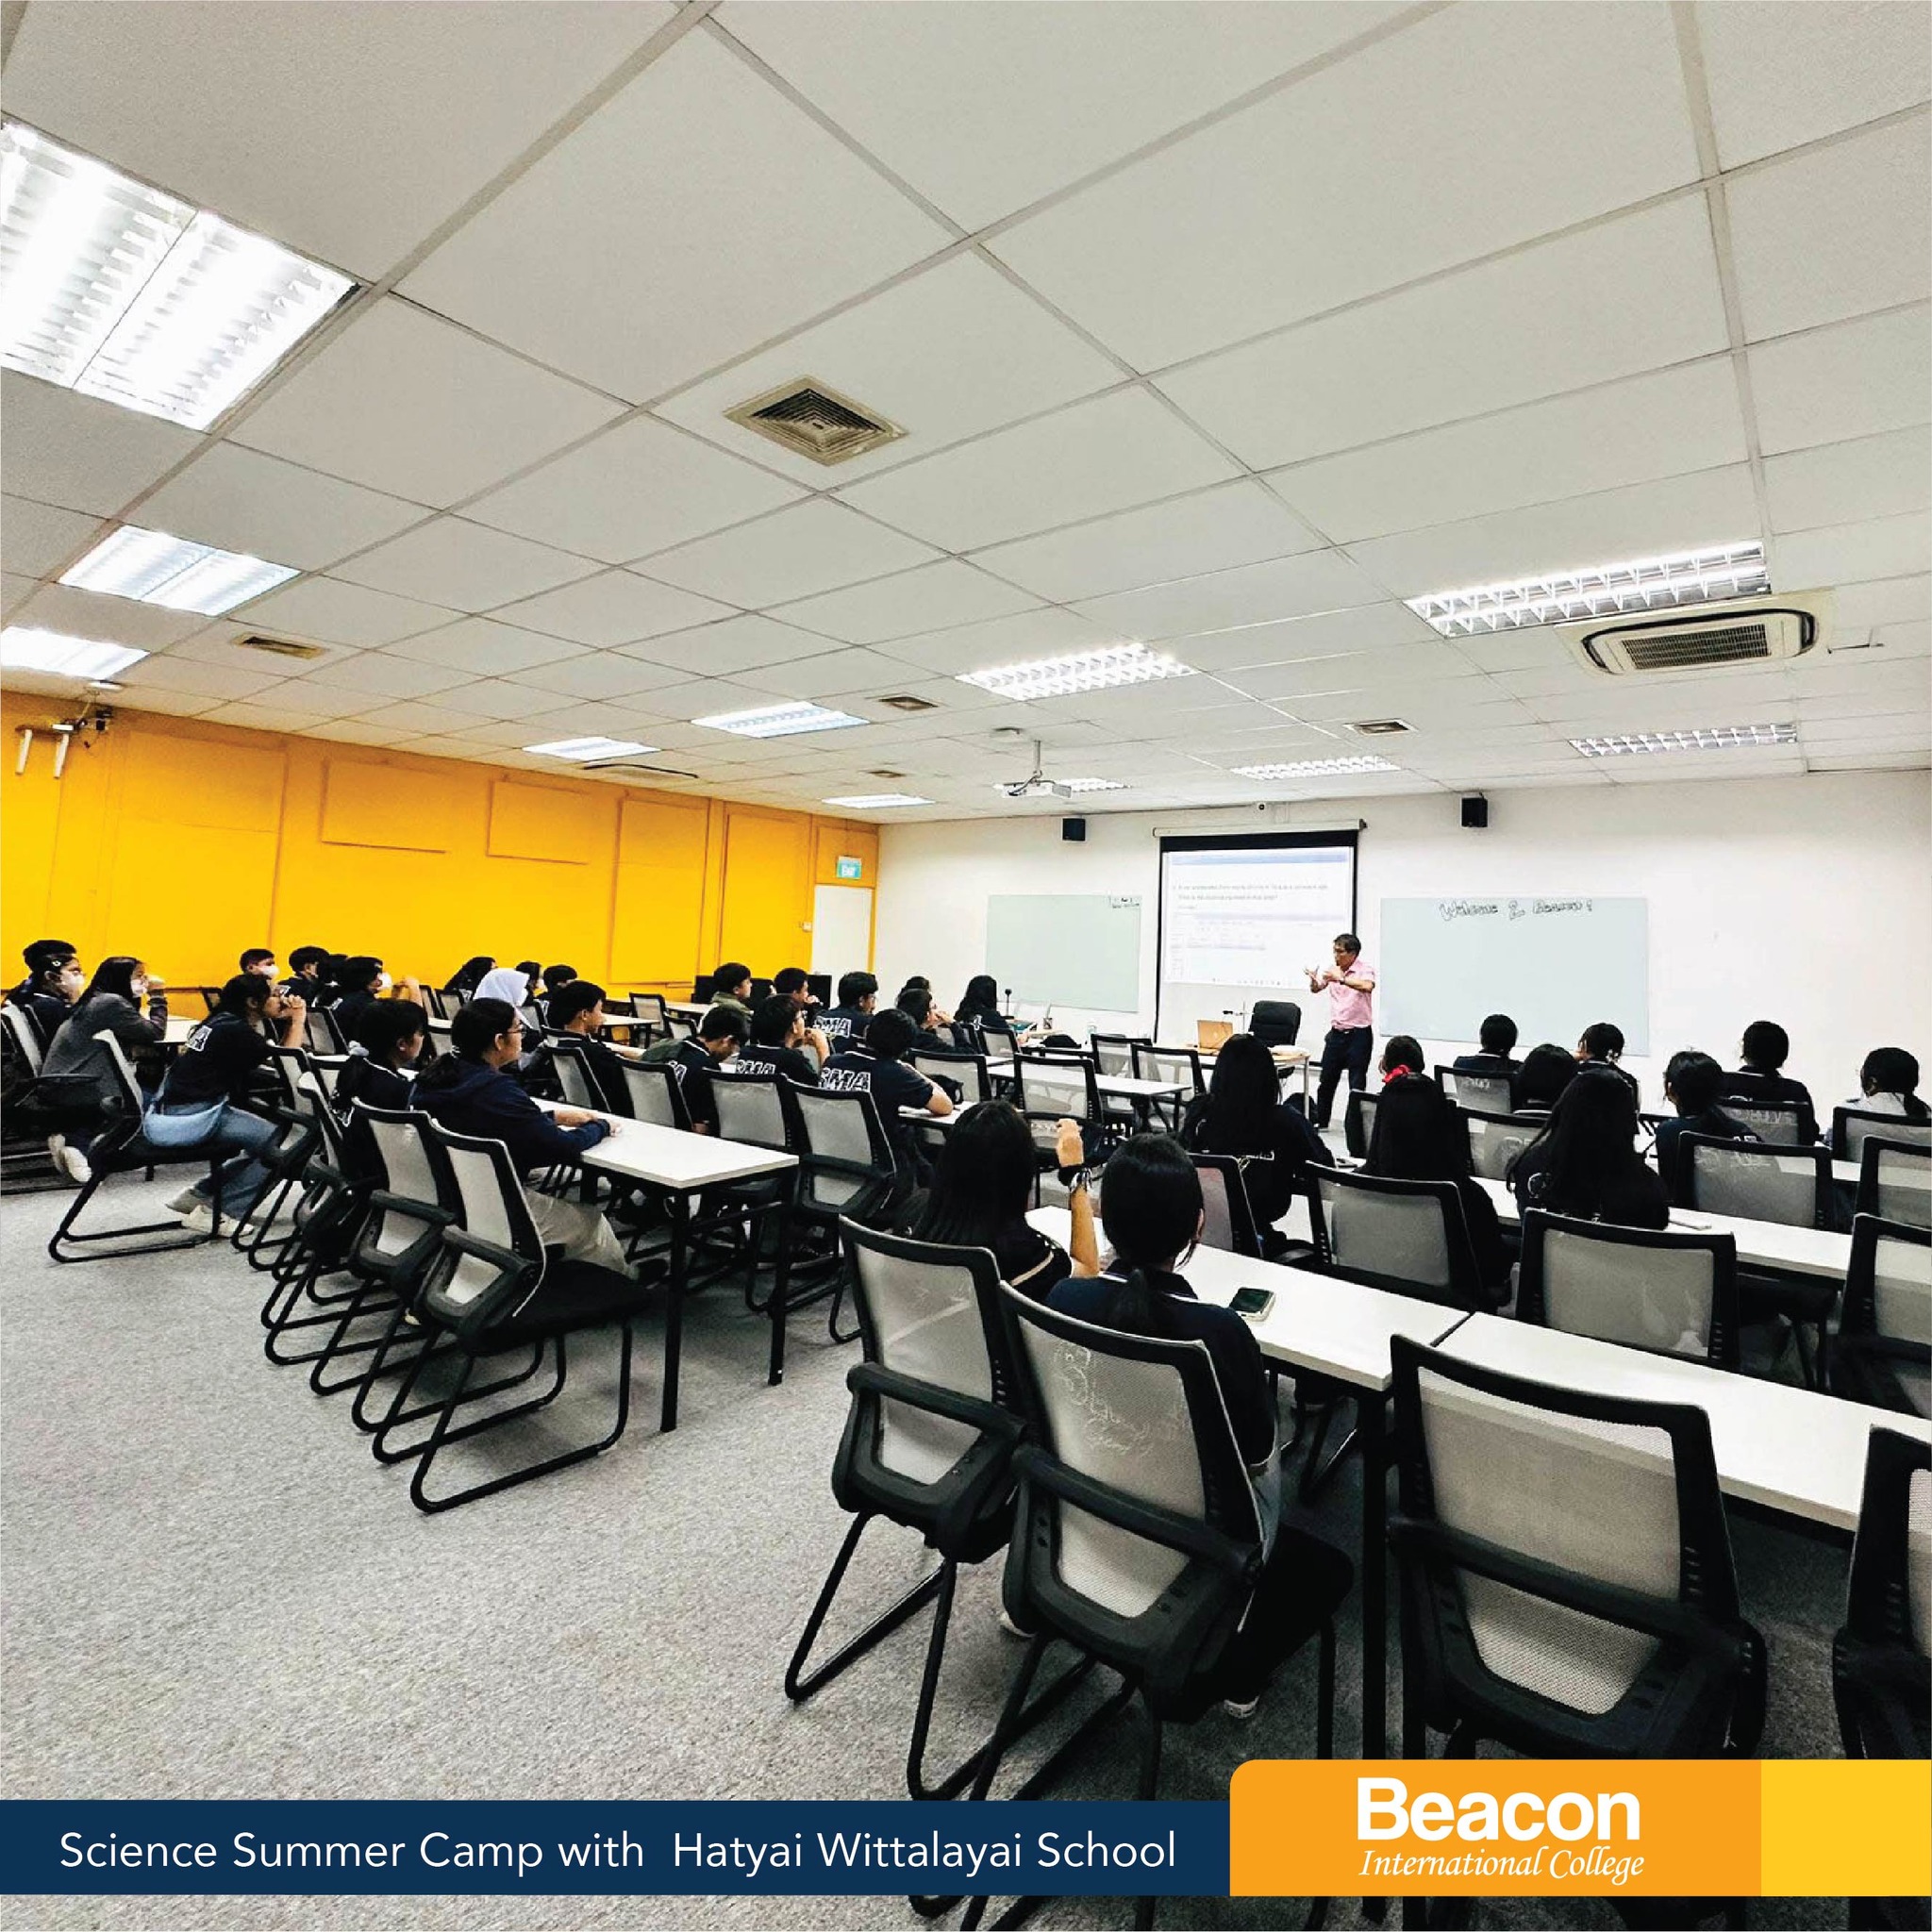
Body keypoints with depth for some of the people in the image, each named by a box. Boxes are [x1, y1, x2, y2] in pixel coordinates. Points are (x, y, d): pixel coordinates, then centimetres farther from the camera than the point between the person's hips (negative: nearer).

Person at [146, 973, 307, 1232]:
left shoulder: (220, 1022, 14)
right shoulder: (236, 1030, -14)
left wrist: (289, 1020, 10)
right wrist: (299, 1019, -5)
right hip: (188, 1120, -10)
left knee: (263, 1141, 16)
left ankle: (198, 1195, 19)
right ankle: (218, 1213, -5)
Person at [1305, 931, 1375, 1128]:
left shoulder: (1365, 970, -11)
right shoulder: (1332, 969, 6)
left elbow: (1367, 986, -32)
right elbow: (1316, 989, 7)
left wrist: (1342, 979, -40)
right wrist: (1313, 980, -15)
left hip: (1359, 1033, -6)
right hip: (1337, 1032, 6)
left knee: (1357, 1083, -1)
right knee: (1327, 1079, 12)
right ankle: (1320, 1120, 25)